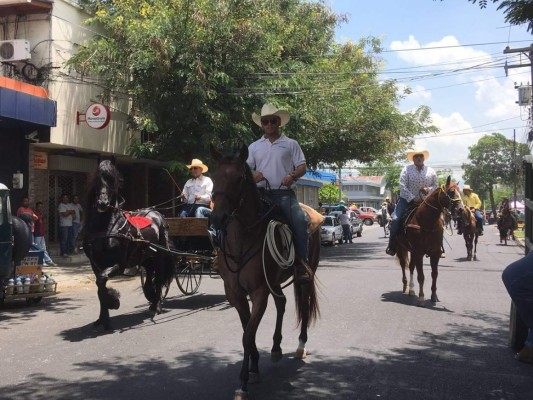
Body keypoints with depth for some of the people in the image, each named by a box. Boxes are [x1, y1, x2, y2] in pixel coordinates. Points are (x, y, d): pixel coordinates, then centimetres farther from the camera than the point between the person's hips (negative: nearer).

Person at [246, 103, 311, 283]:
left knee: (300, 220, -27)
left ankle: (301, 262, -22)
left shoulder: (290, 144, 12)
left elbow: (302, 167, 7)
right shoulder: (254, 147, 18)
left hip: (284, 193, -2)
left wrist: (292, 175, -15)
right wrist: (252, 175, -9)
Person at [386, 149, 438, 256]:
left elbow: (436, 185, 10)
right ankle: (392, 246, -6)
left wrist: (429, 189, -13)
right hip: (407, 199, -2)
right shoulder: (407, 169, -4)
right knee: (396, 220, -18)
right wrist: (413, 198, -19)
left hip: (424, 201, 2)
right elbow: (403, 186, -11)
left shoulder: (431, 171, 5)